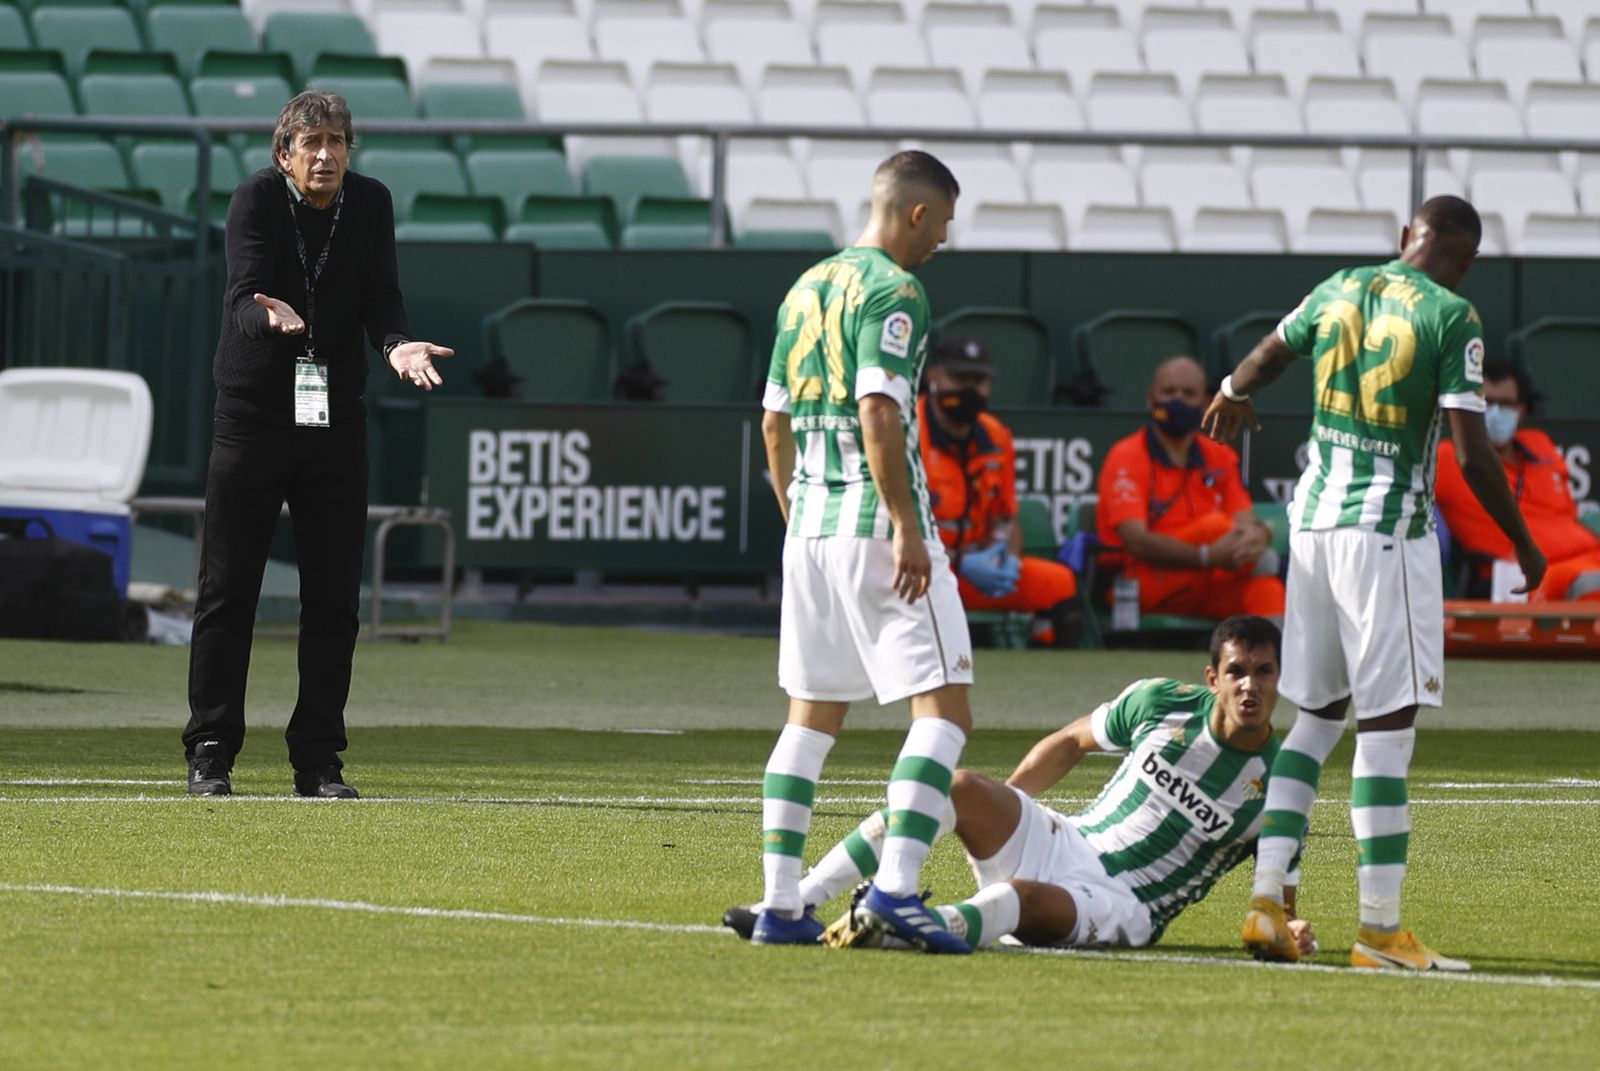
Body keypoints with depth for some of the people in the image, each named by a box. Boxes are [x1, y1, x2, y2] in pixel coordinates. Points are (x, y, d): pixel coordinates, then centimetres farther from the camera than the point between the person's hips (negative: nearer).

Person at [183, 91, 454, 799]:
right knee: (227, 589, -1)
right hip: (252, 415, -3)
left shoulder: (371, 203, 0)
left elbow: (381, 296, -5)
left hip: (336, 421, 3)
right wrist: (272, 317, -45)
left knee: (334, 598, 3)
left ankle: (317, 760, 9)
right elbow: (242, 297, -22)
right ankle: (210, 753, 6)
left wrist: (397, 344, -26)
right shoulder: (256, 198, -11)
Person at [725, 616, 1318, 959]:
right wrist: (996, 808, 8)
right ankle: (797, 904, -22)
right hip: (1063, 841, 4)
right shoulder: (1160, 703, 1)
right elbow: (1071, 743, 16)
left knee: (1024, 896, -37)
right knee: (957, 786, -20)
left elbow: (1280, 896, 3)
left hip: (1123, 907, -4)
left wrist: (1286, 930, -21)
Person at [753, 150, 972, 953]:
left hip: (809, 526, 9)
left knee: (811, 718, 14)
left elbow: (774, 421, 20)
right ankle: (895, 886, -21)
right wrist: (907, 528, -21)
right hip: (874, 524, -9)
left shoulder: (806, 289, 16)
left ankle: (780, 903, 11)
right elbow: (878, 412, -21)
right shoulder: (892, 291, -10)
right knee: (944, 708, -8)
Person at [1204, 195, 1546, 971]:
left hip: (1314, 520, 6)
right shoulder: (1451, 318, -9)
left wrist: (1232, 397, 53)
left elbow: (1266, 358, 29)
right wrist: (1522, 542, 1)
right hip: (1388, 529, -6)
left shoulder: (1340, 289, 10)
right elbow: (1470, 450, -13)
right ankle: (1379, 928, -6)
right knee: (1387, 725, -5)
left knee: (1316, 714, 17)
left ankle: (1266, 897, 10)